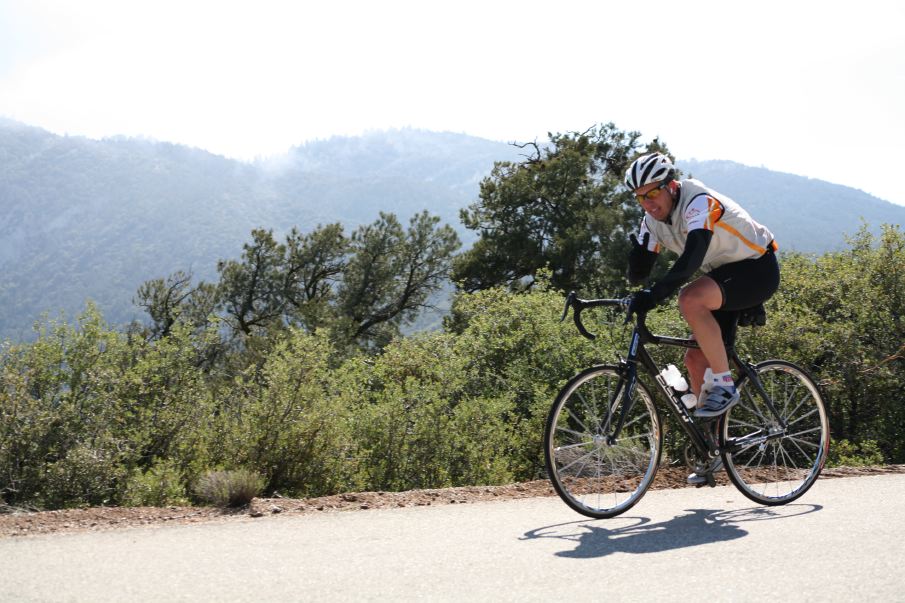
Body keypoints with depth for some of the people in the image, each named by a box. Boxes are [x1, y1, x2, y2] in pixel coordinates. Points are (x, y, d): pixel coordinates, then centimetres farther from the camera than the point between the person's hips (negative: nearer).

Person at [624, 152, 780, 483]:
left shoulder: (699, 202, -26)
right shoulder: (654, 219, -1)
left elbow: (691, 258, -41)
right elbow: (638, 272, -5)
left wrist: (655, 293, -51)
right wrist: (636, 251, -26)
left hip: (758, 269, -9)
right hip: (725, 275, 9)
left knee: (690, 299, -34)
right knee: (696, 359, 0)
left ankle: (725, 385, -20)